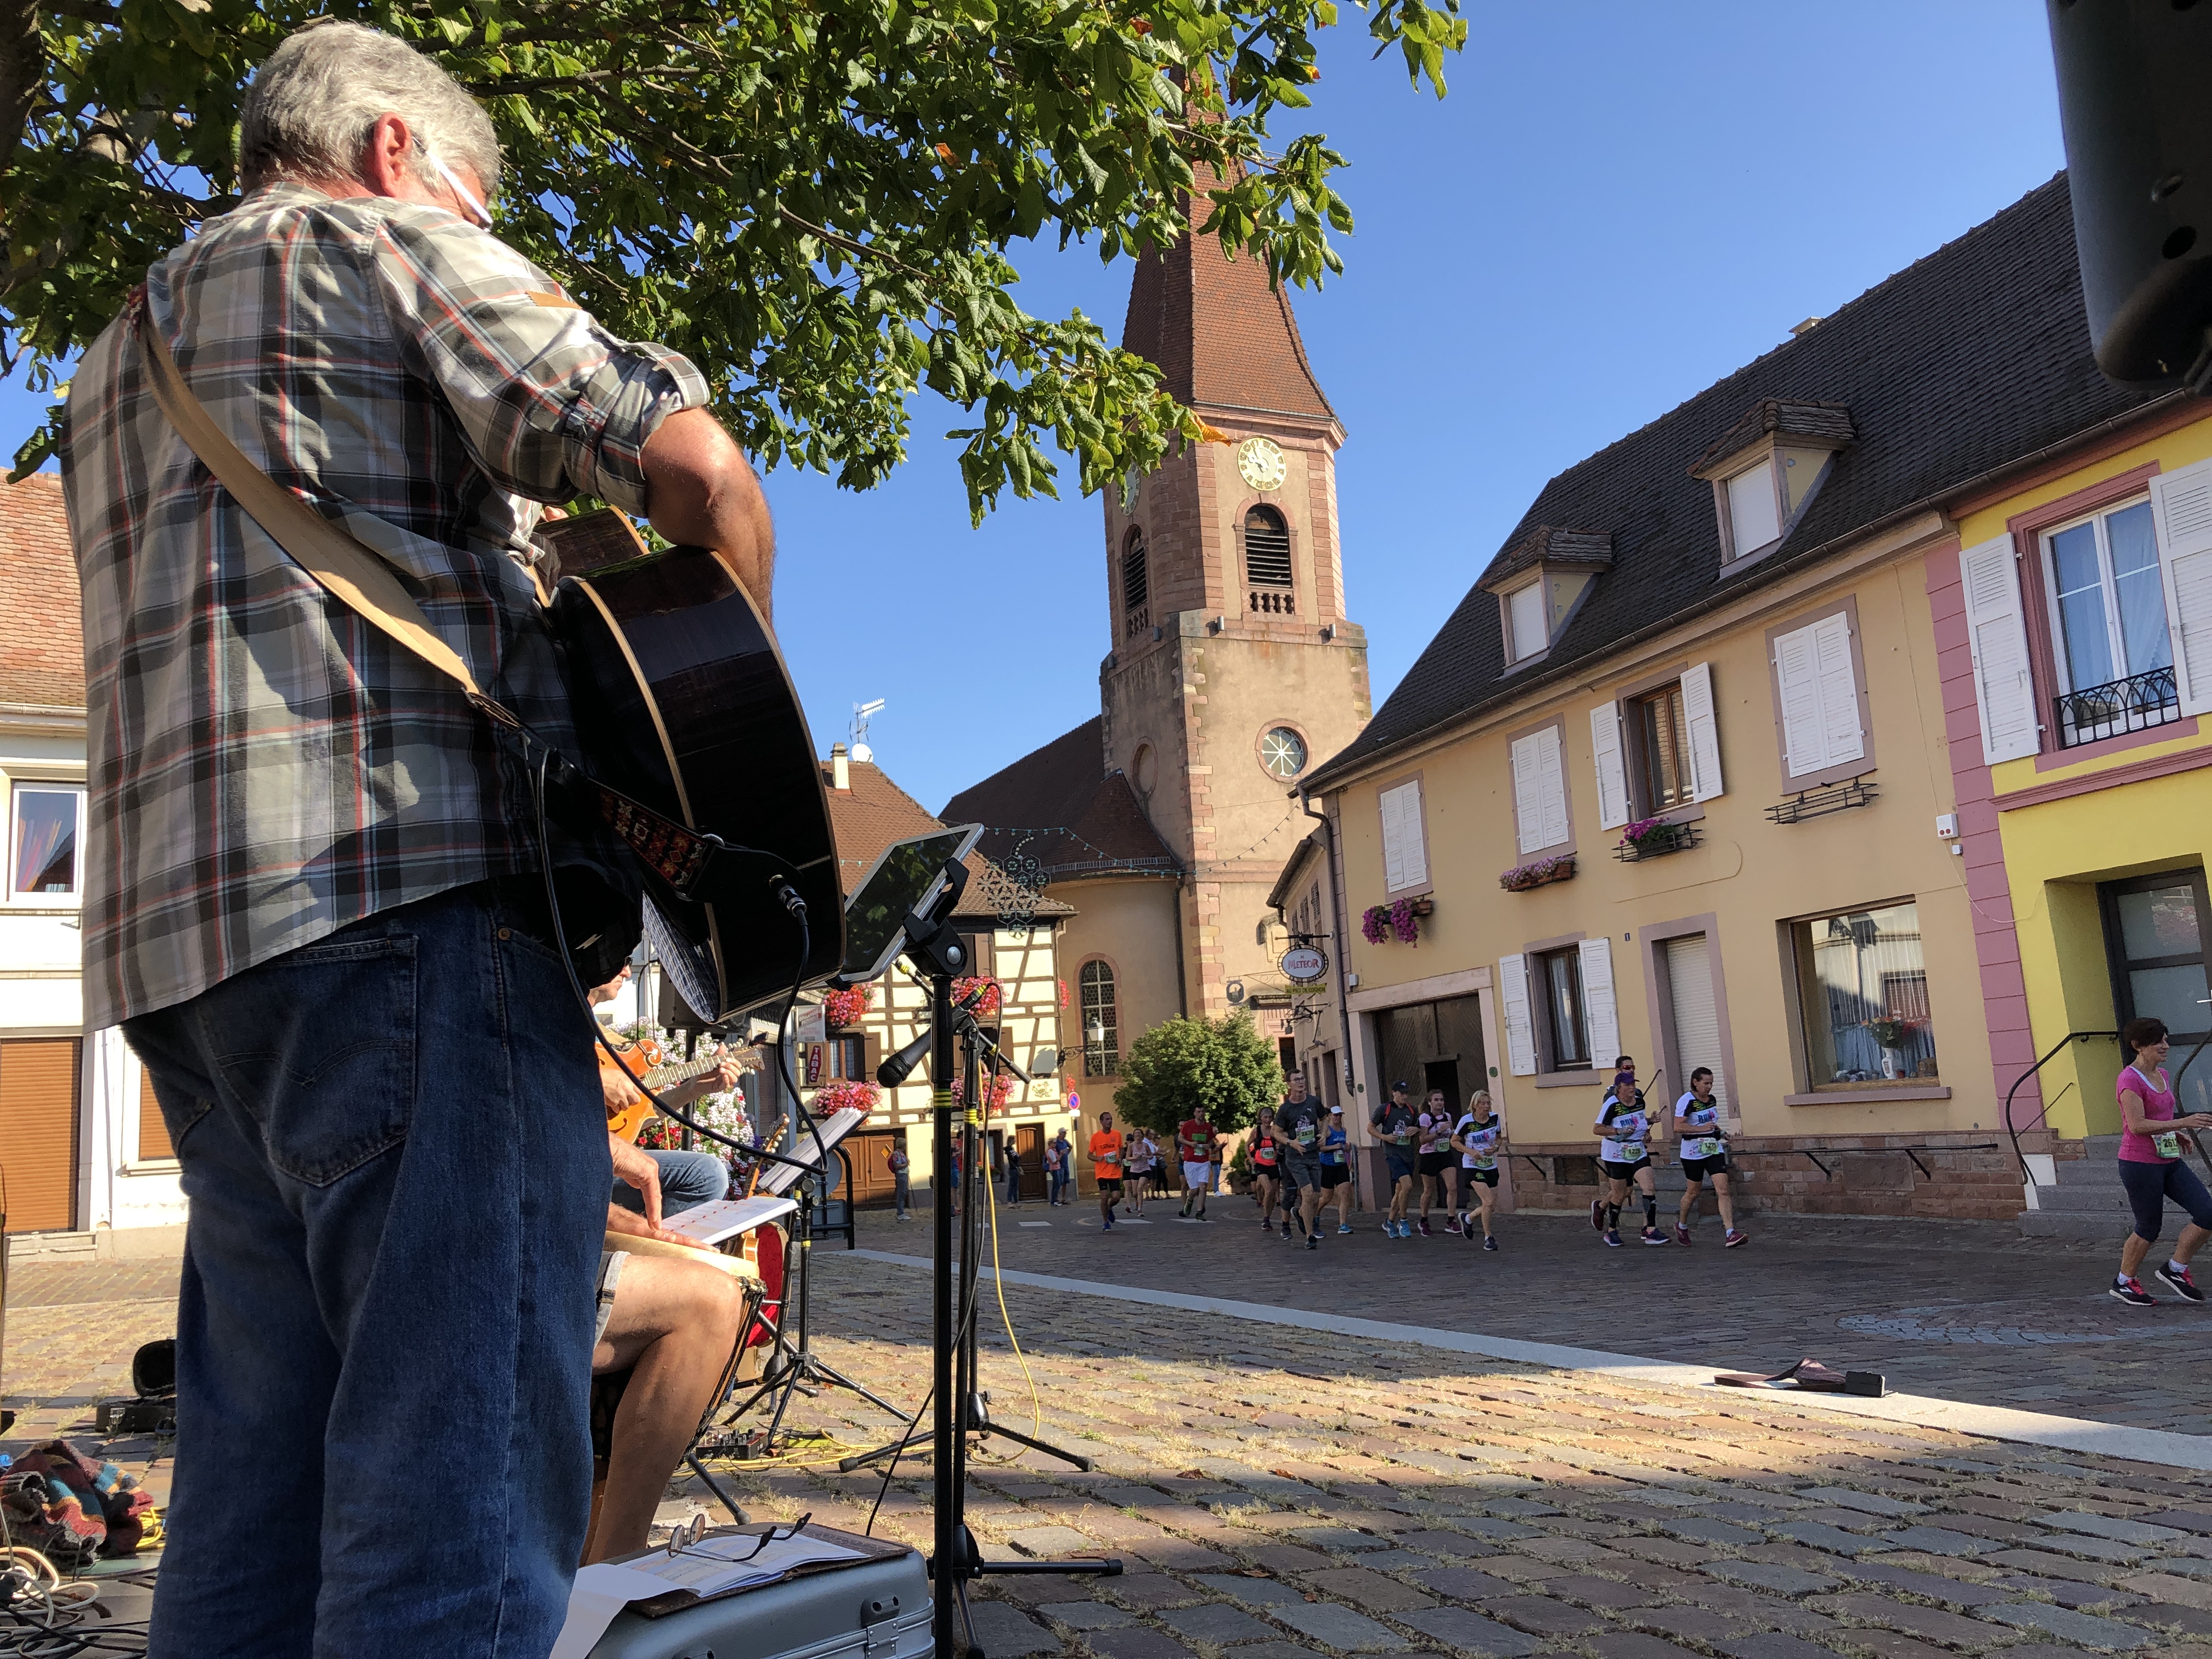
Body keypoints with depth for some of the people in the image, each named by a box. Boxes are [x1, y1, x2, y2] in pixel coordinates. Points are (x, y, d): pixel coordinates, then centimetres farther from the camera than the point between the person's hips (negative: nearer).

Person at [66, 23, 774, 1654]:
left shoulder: (116, 355, 32)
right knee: (464, 1460, -10)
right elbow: (696, 464, -7)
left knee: (260, 1466, 12)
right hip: (407, 871, -9)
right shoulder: (387, 240, 7)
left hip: (177, 927, 9)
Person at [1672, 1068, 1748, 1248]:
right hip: (1693, 1153, -5)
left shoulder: (1712, 1099, 8)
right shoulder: (1687, 1101, -14)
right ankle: (1681, 1226, 35)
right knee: (1693, 1192, 9)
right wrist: (1702, 1128, -28)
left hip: (1714, 1150, 5)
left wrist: (1719, 1132, 9)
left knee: (1723, 1189, -10)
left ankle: (1730, 1234, -15)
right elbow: (1678, 1127, -22)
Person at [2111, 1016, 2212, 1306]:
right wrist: (2182, 1122, -27)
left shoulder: (2162, 1074, 12)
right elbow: (2137, 1125, -23)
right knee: (2149, 1228, 1)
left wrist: (2174, 1134, 12)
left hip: (2169, 1161, 8)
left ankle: (2175, 1269, 14)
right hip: (2140, 1164, -8)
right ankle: (2124, 1282, 20)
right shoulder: (2129, 1079, -16)